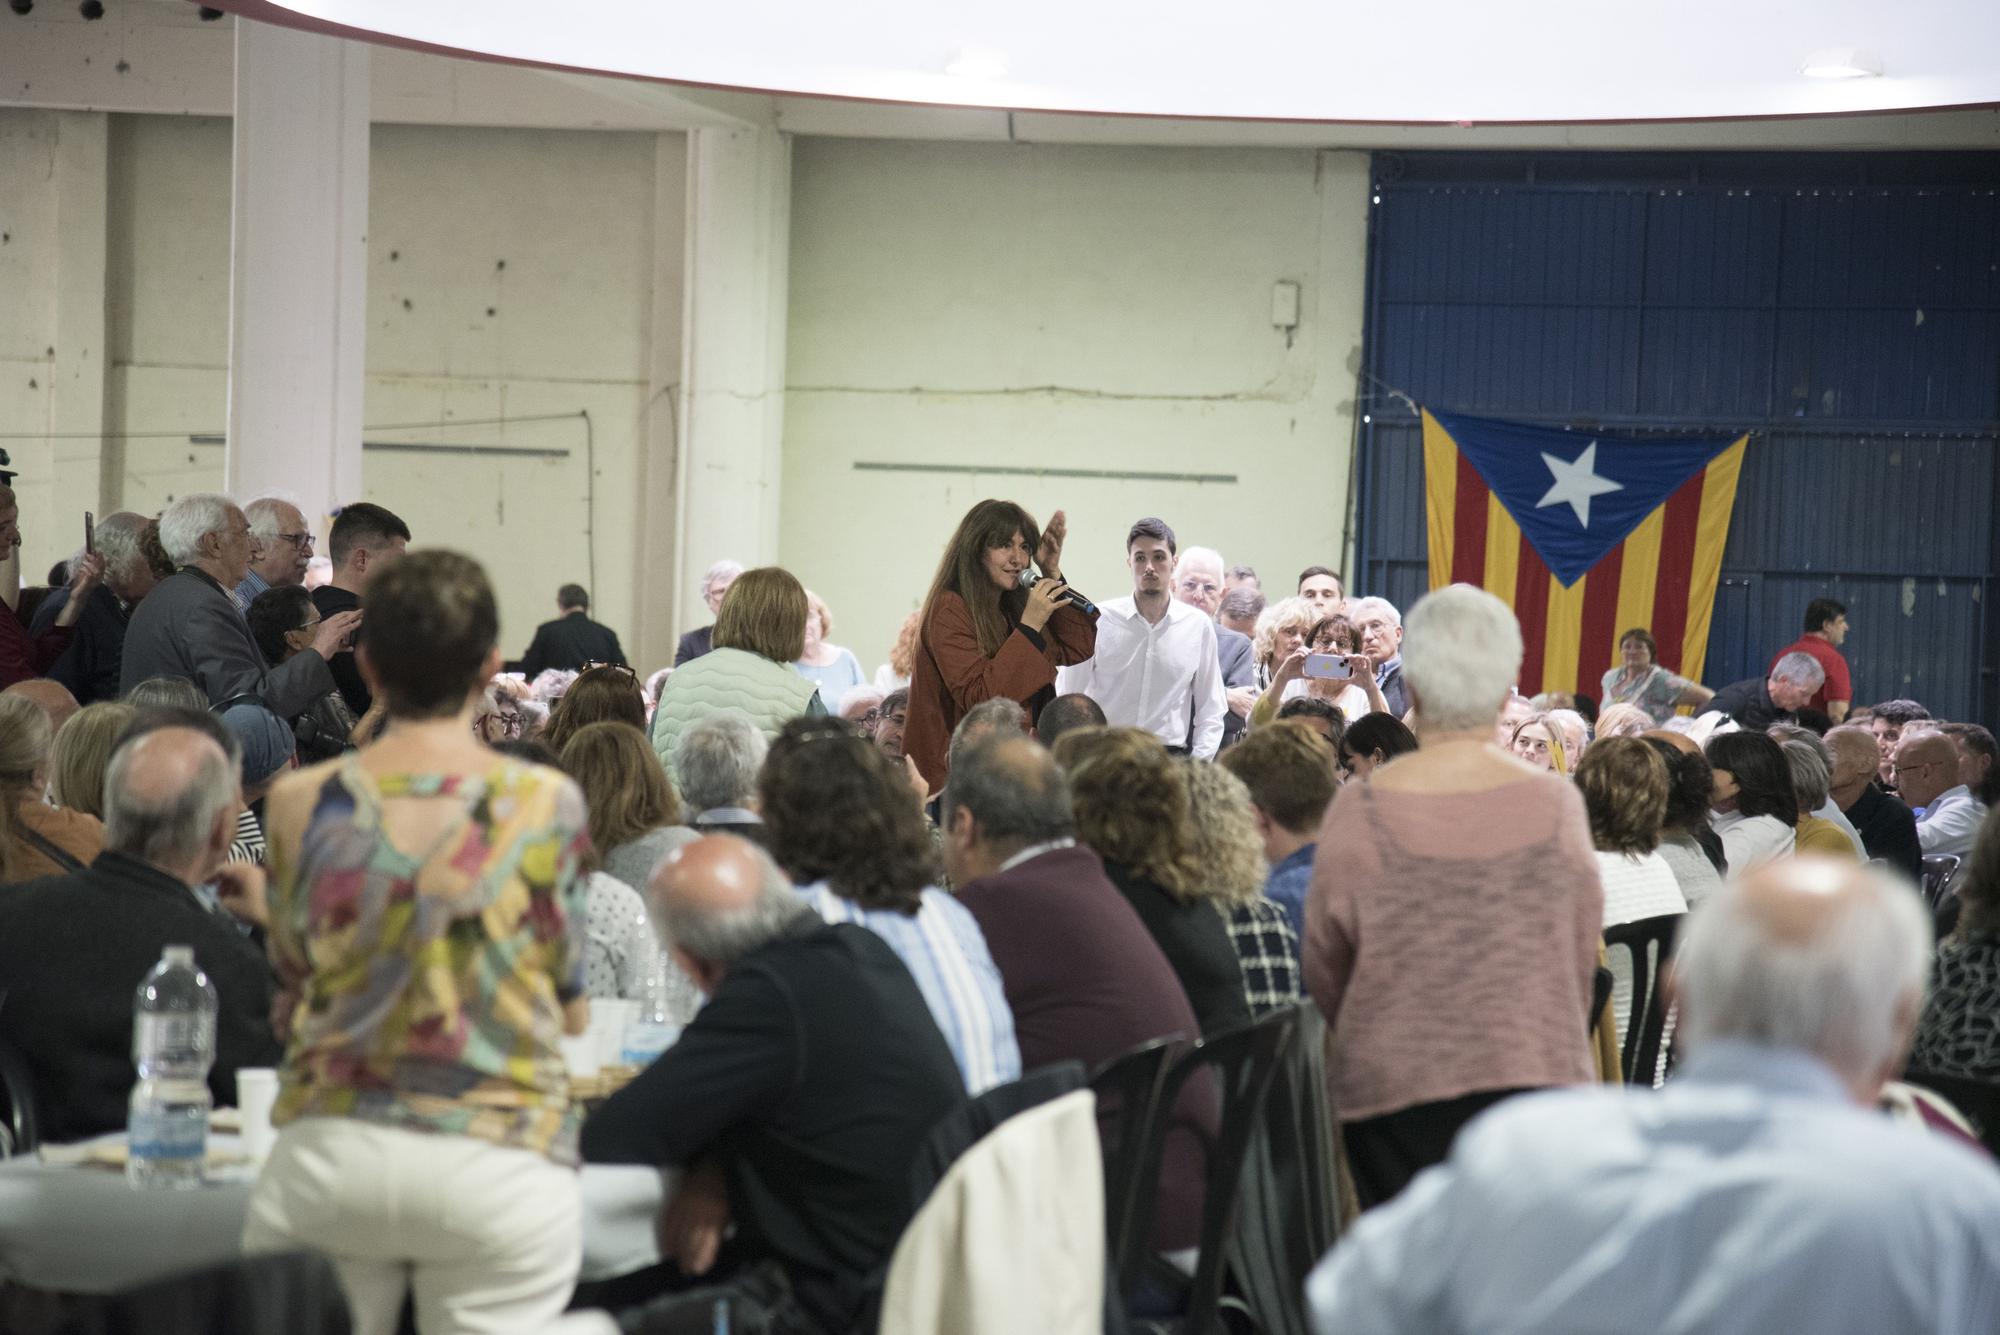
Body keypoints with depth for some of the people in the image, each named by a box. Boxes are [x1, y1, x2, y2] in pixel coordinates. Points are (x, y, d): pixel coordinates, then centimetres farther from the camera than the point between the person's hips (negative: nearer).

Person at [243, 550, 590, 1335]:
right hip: (500, 1166, -1)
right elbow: (572, 1011, 4)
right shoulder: (546, 806, -5)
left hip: (327, 1157, 1)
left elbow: (293, 984, 11)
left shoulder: (299, 805, -1)